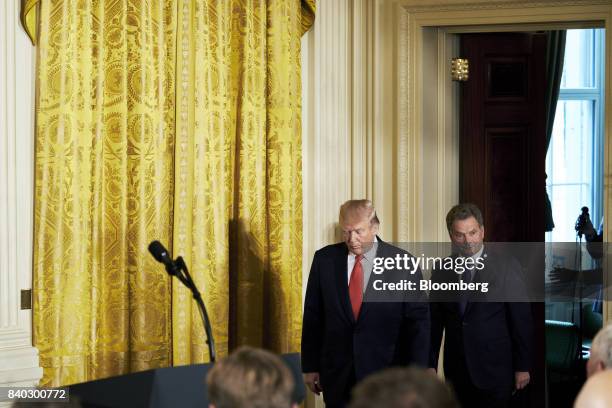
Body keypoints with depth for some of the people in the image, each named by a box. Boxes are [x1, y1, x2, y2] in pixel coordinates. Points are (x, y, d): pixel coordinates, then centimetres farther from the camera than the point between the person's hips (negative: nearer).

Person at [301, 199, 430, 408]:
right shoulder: (324, 259, 1)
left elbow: (418, 322, -4)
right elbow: (312, 316, 6)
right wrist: (310, 366, 5)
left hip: (386, 374, -2)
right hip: (336, 374, 2)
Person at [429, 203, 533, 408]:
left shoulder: (507, 266, -3)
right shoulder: (441, 271, 7)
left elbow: (521, 319, -3)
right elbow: (434, 321, 9)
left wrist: (523, 367, -4)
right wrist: (430, 365, 6)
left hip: (495, 370, -3)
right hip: (457, 373, 3)